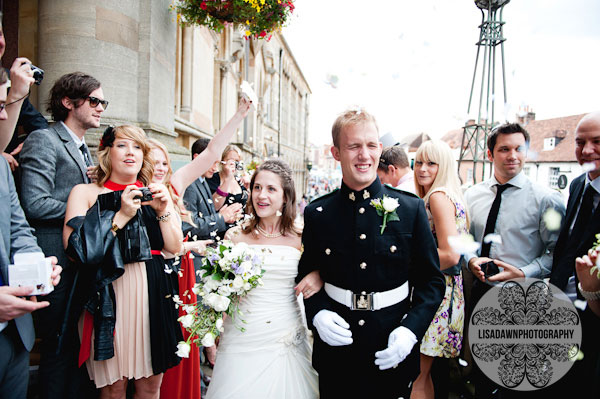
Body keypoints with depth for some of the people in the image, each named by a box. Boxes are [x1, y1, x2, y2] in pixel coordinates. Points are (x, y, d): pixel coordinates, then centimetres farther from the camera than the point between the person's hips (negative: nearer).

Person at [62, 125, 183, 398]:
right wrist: (121, 216, -12)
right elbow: (74, 249, -9)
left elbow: (175, 248, 6)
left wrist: (163, 211, -7)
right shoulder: (85, 193, 4)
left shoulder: (155, 195, 11)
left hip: (153, 295, 3)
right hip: (109, 297, -2)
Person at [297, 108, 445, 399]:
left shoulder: (411, 208, -5)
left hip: (392, 353, 0)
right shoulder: (317, 213, -3)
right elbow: (306, 276, 6)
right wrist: (317, 314, -12)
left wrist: (411, 330, -13)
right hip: (336, 350, 1)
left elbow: (432, 279, -1)